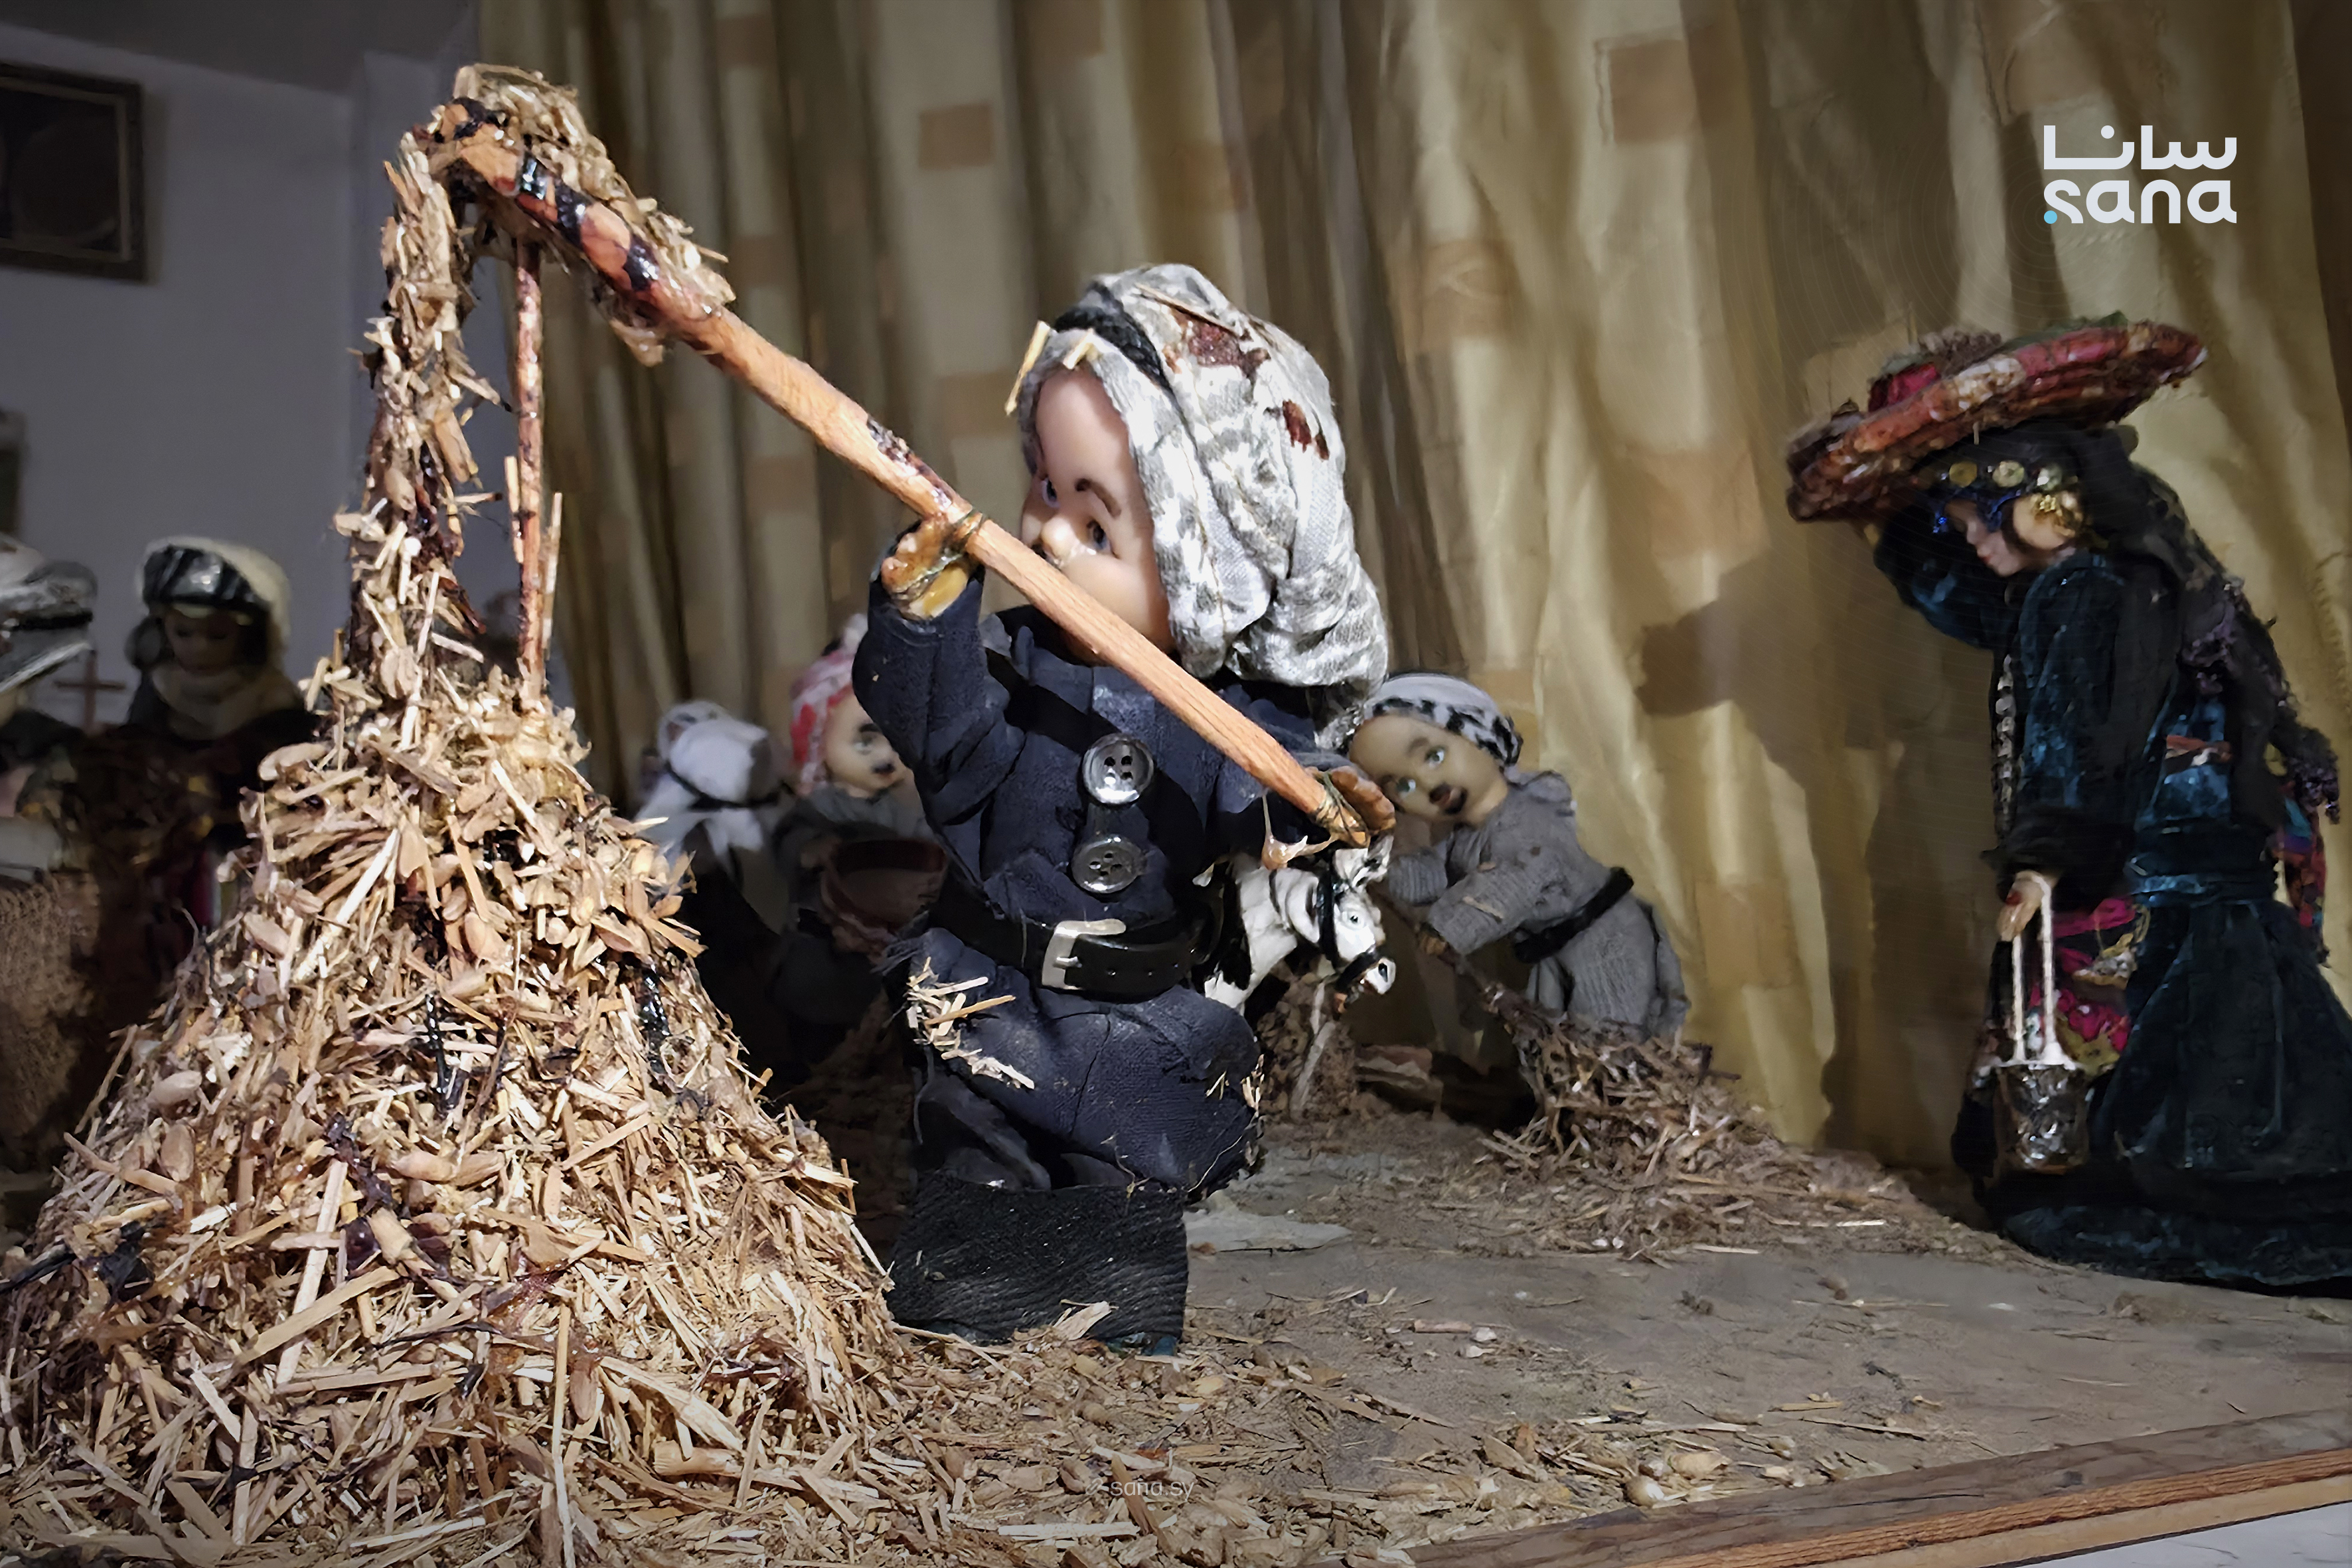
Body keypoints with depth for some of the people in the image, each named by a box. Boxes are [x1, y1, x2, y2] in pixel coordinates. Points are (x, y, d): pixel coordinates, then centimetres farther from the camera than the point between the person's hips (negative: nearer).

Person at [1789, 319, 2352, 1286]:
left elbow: (2079, 744, -21)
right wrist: (1915, 514, 24)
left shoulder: (2090, 591, -14)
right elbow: (1949, 593, 32)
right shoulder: (2050, 595, 14)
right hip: (2117, 872, 10)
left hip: (2153, 886, -10)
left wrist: (2045, 861, -23)